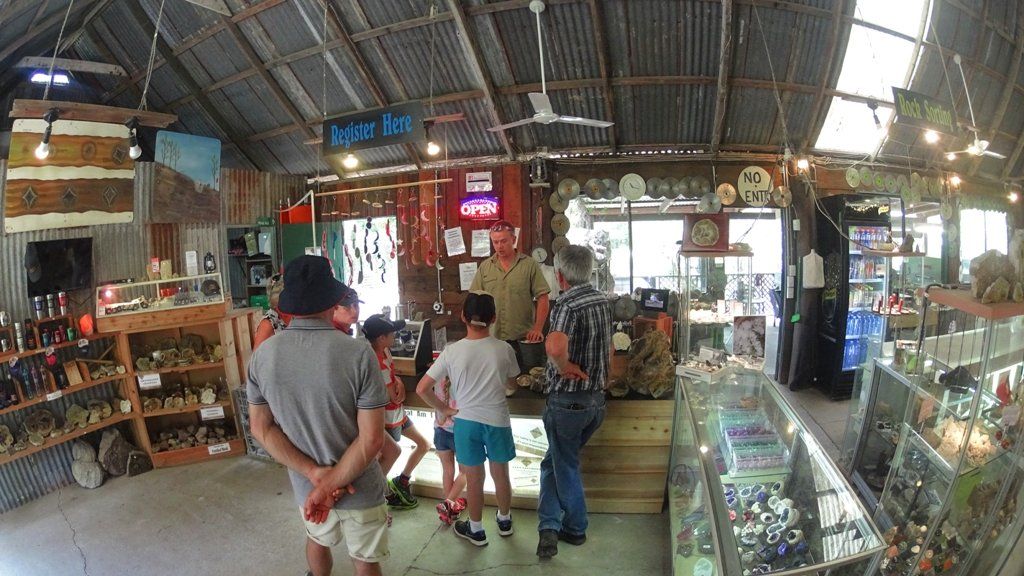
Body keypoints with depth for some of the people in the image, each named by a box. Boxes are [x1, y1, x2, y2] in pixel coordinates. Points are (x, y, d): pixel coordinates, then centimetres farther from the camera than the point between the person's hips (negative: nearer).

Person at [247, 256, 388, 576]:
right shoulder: (358, 353, -25)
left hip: (305, 486, 3)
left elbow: (261, 428, -7)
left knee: (317, 540, 33)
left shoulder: (262, 356, -12)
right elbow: (372, 438, -24)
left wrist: (315, 474, -11)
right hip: (359, 488, -3)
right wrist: (332, 483, -15)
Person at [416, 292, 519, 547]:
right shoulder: (504, 349, -11)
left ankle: (476, 530, 32)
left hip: (466, 420, -1)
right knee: (500, 474, 20)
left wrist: (444, 409, 2)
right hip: (497, 420, 1)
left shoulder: (452, 351, -13)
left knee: (474, 478, 14)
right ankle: (504, 520, 41)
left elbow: (422, 389, -11)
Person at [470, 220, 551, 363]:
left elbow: (542, 298, -2)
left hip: (523, 338, -2)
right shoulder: (484, 267, 7)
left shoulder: (530, 265, 0)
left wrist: (538, 329, -10)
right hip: (492, 338, 2)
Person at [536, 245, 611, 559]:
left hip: (568, 400, -7)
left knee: (565, 466, 12)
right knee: (554, 461, 20)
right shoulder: (602, 300, 6)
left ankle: (575, 529, 24)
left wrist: (563, 367, -22)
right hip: (597, 397, 8)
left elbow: (555, 347, -40)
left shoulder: (567, 305, -20)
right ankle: (551, 526, 21)